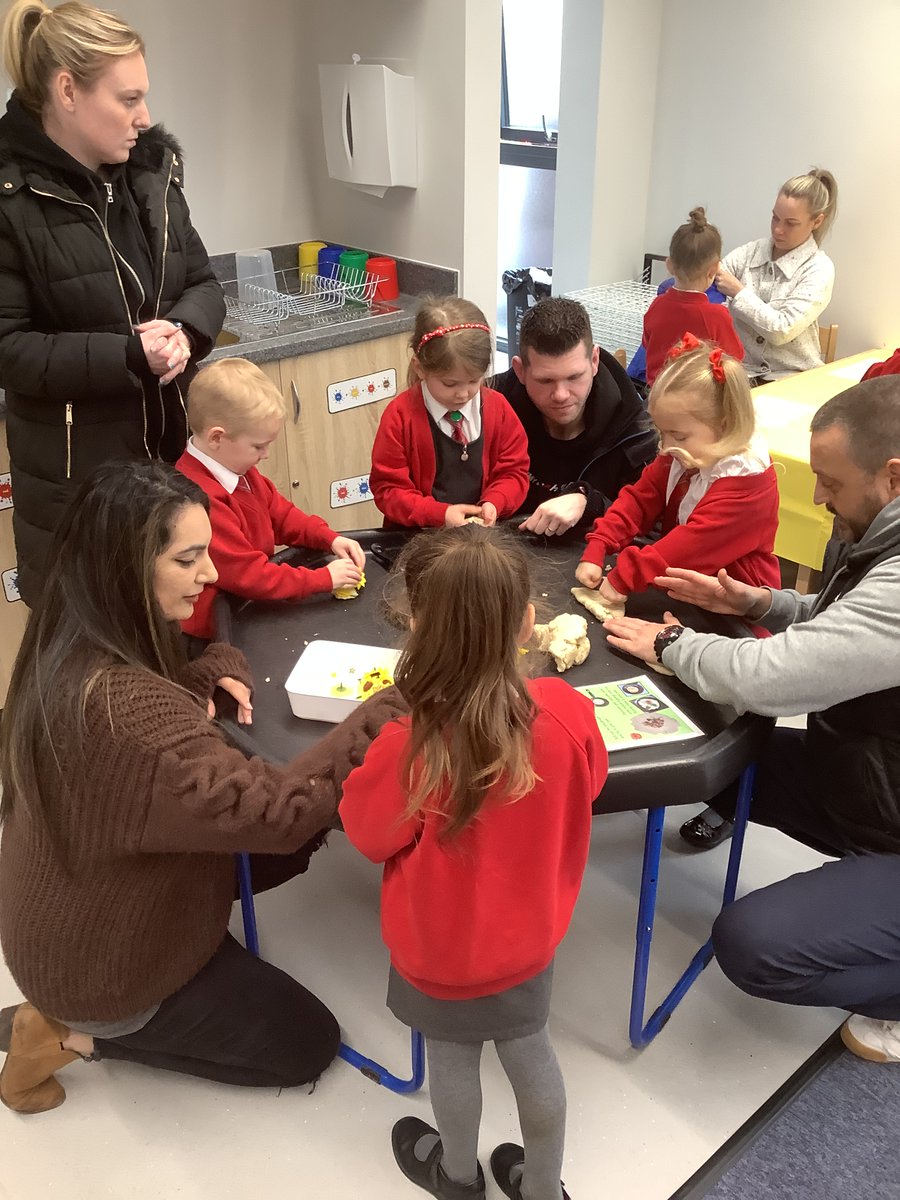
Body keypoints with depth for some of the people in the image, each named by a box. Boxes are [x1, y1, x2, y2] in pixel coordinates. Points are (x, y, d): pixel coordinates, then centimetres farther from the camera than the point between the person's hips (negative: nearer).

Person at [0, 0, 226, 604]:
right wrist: (128, 356, -22)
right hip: (75, 476, -5)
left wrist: (185, 329, -12)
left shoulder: (152, 169, 6)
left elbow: (204, 283, 11)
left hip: (178, 450, 6)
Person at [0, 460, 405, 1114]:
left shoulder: (74, 650, -9)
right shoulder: (114, 706, -40)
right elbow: (274, 810, -42)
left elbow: (158, 710, 10)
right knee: (310, 1043, 9)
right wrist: (392, 708, -37)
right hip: (101, 966, -8)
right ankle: (78, 1034, 7)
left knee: (297, 842, 19)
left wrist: (213, 673, -11)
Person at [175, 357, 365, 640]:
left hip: (250, 609, 10)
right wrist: (324, 578, -18)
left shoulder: (238, 470, 5)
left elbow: (281, 515, 19)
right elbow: (248, 576, -25)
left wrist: (330, 538, 3)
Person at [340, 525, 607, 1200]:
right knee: (531, 1051, 26)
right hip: (527, 936, 3)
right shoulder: (569, 714, -25)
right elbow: (586, 787, -3)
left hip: (440, 949, -2)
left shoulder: (409, 744, -35)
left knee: (453, 1057, 24)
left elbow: (368, 833, -15)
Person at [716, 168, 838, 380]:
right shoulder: (750, 252, 5)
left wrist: (738, 291, -14)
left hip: (790, 378, -2)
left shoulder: (819, 269, -5)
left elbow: (782, 330, -14)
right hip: (739, 370, 2)